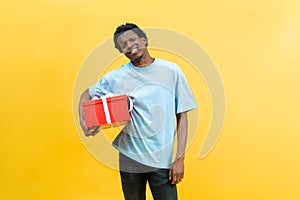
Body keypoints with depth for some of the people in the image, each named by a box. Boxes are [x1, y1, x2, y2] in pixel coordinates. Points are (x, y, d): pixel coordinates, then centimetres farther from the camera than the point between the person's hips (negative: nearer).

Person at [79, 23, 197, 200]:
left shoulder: (171, 71, -2)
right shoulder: (116, 77, 0)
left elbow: (182, 116, -1)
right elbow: (87, 94, 13)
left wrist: (180, 158, -6)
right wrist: (83, 121, -7)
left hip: (163, 160, -1)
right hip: (130, 160, 1)